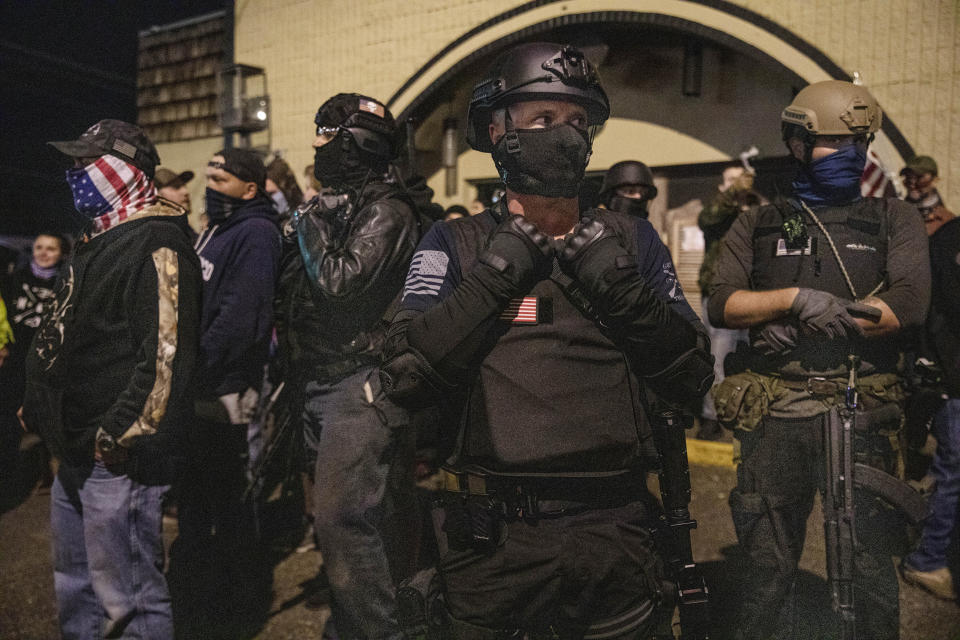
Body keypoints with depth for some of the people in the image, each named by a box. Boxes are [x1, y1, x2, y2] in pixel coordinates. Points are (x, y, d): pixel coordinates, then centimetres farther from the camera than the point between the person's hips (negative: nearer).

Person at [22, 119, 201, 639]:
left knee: (127, 596, 1)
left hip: (117, 457, -11)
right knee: (74, 584, 24)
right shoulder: (103, 239, 17)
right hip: (78, 451, 11)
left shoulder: (156, 244, -16)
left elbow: (167, 353, -25)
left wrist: (118, 436, -24)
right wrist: (41, 405, 20)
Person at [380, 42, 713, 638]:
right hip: (494, 541, -1)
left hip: (614, 537, 2)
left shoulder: (630, 241, 6)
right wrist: (495, 276, -14)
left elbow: (693, 377, 3)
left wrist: (624, 291, -10)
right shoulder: (456, 246, 1)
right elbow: (405, 376, -10)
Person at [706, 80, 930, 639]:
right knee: (770, 565, 12)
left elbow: (910, 303, -7)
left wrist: (800, 326, -11)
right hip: (775, 416, 1)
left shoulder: (894, 220, 9)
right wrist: (796, 297, -15)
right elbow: (722, 305, 0)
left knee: (869, 565, 7)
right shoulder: (758, 227, 11)